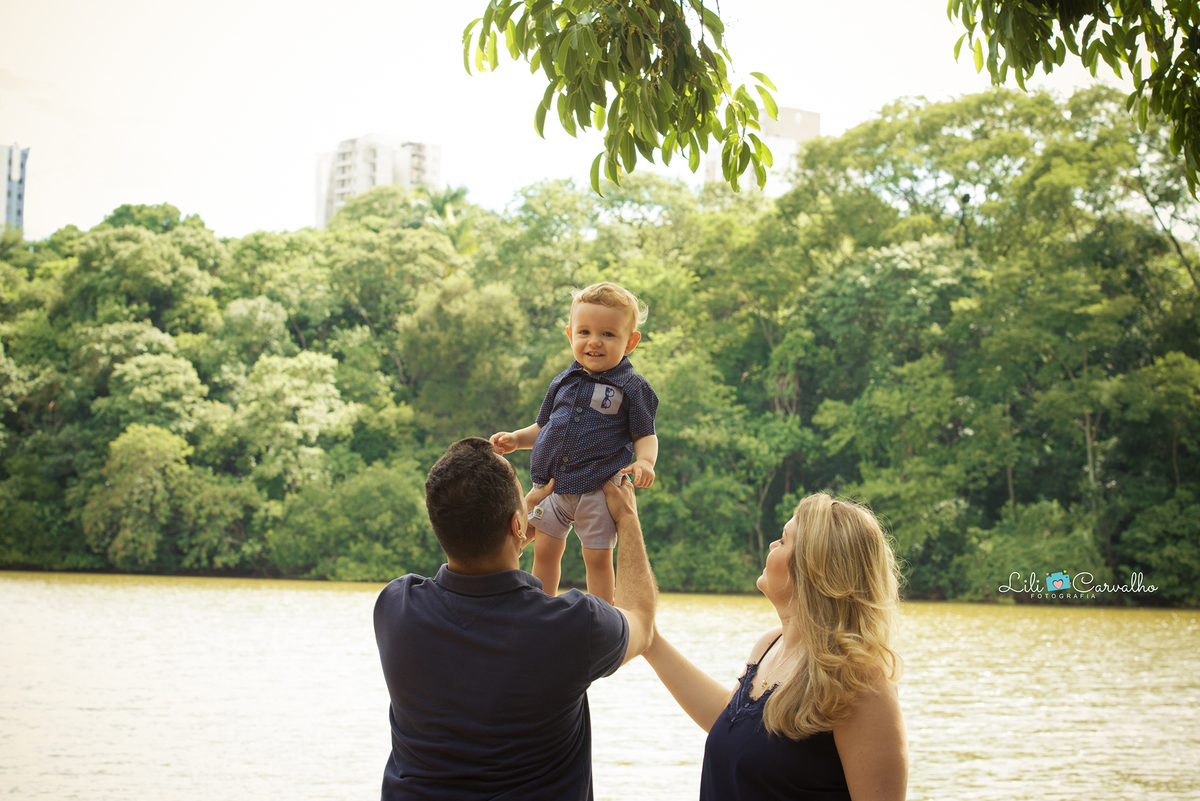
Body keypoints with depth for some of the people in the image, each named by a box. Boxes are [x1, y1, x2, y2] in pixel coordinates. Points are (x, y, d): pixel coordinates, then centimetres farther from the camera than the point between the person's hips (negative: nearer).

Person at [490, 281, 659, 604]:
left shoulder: (632, 388, -5)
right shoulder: (563, 383, 8)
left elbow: (645, 435, -3)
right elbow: (544, 428, 18)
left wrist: (644, 462, -23)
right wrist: (515, 439, 3)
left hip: (599, 490, -4)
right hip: (552, 485, 5)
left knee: (598, 557, 1)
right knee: (544, 551, 9)